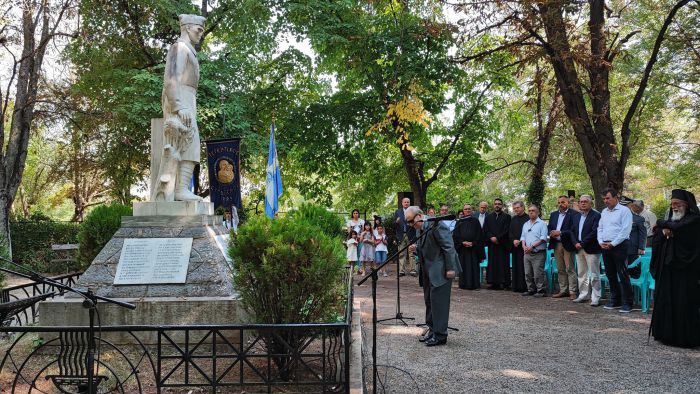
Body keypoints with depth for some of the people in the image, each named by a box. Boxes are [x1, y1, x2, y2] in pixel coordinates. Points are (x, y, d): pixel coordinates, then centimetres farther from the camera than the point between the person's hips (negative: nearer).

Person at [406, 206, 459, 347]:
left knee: (438, 300, -7)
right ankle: (432, 329, 25)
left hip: (441, 270, -10)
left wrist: (450, 268, -20)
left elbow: (449, 247, -19)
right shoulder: (419, 229, 11)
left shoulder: (435, 225, -18)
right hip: (428, 271, 10)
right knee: (429, 300, 14)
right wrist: (416, 249, 0)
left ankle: (440, 335, 0)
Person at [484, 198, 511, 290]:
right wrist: (491, 237, -11)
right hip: (492, 244, 3)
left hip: (503, 244, -3)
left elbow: (506, 230, -6)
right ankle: (494, 283, 5)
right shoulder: (488, 217, 14)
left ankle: (504, 282, -1)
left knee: (503, 264, -4)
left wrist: (497, 238, -13)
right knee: (492, 264, 2)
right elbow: (485, 230, 6)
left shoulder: (507, 217, 3)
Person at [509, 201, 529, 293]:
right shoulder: (513, 219, 14)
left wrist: (520, 241, -13)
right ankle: (516, 286, 11)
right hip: (515, 247, 6)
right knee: (515, 267, 7)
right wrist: (513, 240, -4)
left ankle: (524, 287, -3)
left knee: (523, 267, -6)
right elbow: (510, 232, 13)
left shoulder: (528, 219, -4)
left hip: (524, 246, -6)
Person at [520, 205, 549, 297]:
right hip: (527, 253, 7)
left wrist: (532, 246, -17)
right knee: (528, 273, 8)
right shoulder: (526, 224, 17)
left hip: (538, 254, -7)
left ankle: (541, 290, -1)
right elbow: (523, 237, 17)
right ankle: (531, 290, 17)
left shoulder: (542, 224, -4)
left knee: (538, 274, -8)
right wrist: (524, 246, -2)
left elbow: (543, 238, -12)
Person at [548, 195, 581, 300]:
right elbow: (549, 227, 15)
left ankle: (573, 292, -1)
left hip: (567, 245, -6)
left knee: (570, 269, -5)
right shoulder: (553, 214, 16)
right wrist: (551, 233, -6)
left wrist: (560, 233, -19)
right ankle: (563, 290, 17)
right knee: (560, 269, 11)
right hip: (556, 244, 7)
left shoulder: (573, 214, -7)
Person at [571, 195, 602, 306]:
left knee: (594, 275, -2)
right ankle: (584, 295, 21)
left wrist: (582, 243, -16)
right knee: (582, 274, 12)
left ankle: (596, 298, 2)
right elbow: (573, 231, 15)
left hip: (591, 249, -7)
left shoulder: (596, 215, -7)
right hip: (579, 249, 7)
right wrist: (576, 243, -3)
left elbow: (594, 232, -16)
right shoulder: (577, 217, 16)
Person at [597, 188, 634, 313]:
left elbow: (625, 230, -13)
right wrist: (601, 242, 0)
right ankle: (615, 301, 20)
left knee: (623, 275, -7)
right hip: (605, 246, 7)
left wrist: (612, 244, -15)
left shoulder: (624, 211, -6)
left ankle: (627, 303, -3)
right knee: (610, 274, 11)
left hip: (619, 246, -7)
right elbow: (600, 228, 18)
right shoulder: (604, 212, 16)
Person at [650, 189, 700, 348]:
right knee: (665, 300, 7)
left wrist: (662, 224, -6)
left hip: (685, 269, -7)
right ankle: (667, 333, 15)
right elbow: (656, 239, 8)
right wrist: (663, 231, -14)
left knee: (684, 303, -4)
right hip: (667, 267, 7)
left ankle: (685, 337, 3)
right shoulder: (671, 219, 16)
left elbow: (678, 227, -23)